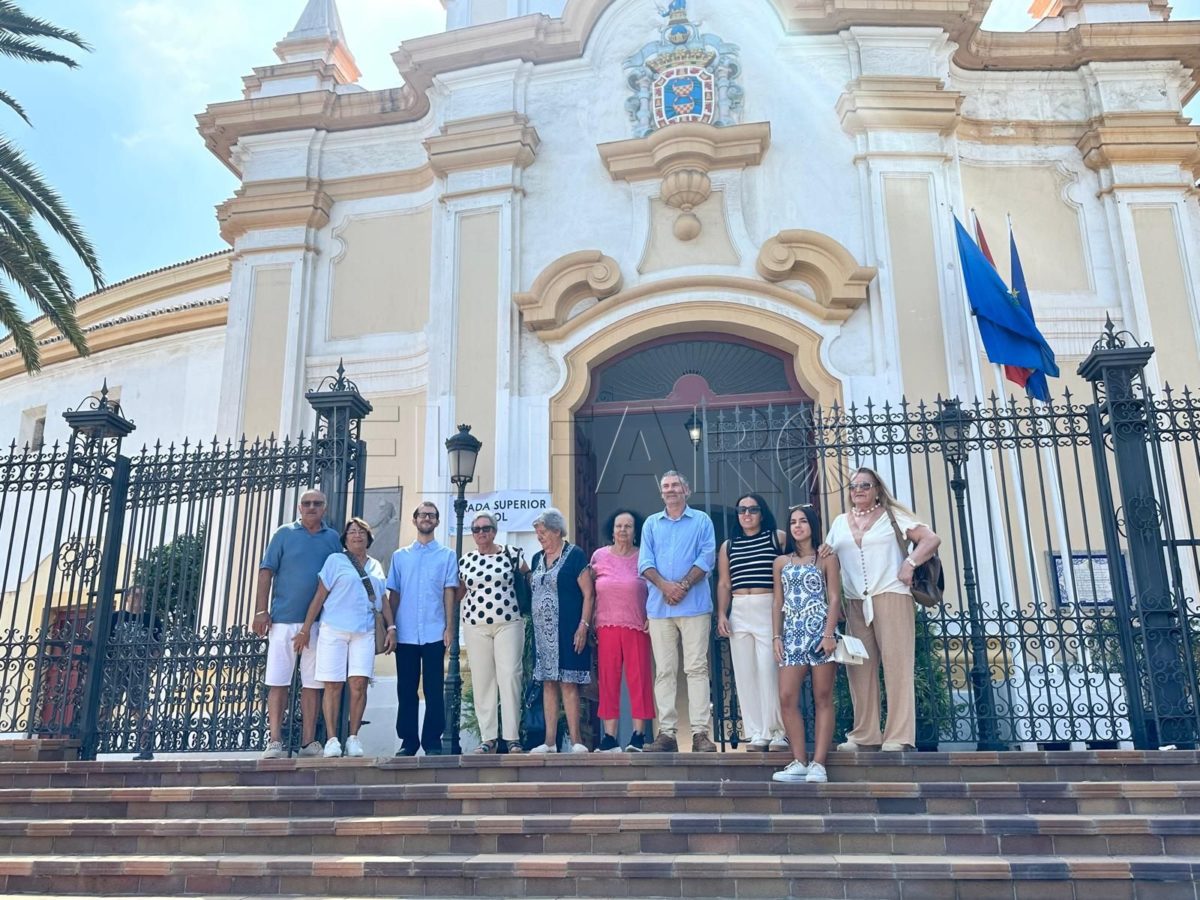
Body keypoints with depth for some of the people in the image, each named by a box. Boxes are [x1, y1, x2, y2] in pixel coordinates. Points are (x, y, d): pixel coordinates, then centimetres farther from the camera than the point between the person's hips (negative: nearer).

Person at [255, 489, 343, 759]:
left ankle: (309, 741, 11)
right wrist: (261, 611, -8)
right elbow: (266, 572, 0)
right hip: (284, 620, -2)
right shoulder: (284, 534, 4)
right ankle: (275, 740, 4)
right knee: (278, 681, -1)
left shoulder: (333, 538, 11)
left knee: (312, 683, 5)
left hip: (319, 621, 2)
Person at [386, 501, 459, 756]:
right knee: (406, 689, 6)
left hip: (434, 633, -2)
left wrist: (449, 627, -5)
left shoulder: (447, 555, 8)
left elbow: (449, 592, 2)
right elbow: (393, 594, 10)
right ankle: (408, 742, 15)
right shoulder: (400, 556, 13)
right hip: (405, 634, 2)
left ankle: (433, 742, 8)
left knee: (433, 690, 1)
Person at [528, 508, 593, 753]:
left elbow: (588, 594, -8)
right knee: (548, 684, 8)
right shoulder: (537, 558, 14)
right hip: (542, 631, 6)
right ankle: (550, 742, 12)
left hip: (566, 630, -6)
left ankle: (575, 740, -2)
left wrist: (583, 626, -15)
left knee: (568, 683, -6)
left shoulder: (575, 555, -5)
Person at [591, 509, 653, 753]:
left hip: (636, 627, -1)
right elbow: (589, 593, 13)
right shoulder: (599, 556, 9)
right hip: (606, 627, 2)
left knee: (638, 678, -3)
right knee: (608, 680, 2)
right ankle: (609, 737, 7)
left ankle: (638, 735, 3)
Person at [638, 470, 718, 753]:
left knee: (696, 668, -6)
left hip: (694, 605, -3)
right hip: (659, 606, 3)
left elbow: (706, 558, -1)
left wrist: (683, 586, -13)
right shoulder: (651, 524, 17)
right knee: (664, 671, 3)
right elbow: (645, 562, 7)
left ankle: (701, 732, -6)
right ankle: (666, 733, 5)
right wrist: (665, 586, -10)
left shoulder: (701, 521, 9)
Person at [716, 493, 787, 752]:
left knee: (769, 671, -10)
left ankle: (778, 733, -2)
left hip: (769, 610, -4)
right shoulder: (728, 546, 16)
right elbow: (724, 584, 14)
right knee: (746, 674, 2)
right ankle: (757, 734, 6)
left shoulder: (778, 538, 5)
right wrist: (722, 614, 4)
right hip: (739, 613, 4)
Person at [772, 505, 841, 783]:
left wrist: (829, 634, -12)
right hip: (792, 634, 3)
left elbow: (834, 599, -1)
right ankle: (799, 762, -1)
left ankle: (818, 763, -2)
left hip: (820, 631, -3)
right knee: (787, 697, -7)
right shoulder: (782, 562, 16)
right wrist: (777, 636, 6)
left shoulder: (826, 558, 6)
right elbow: (778, 602, 15)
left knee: (823, 698, -3)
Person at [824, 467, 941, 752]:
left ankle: (899, 736, -6)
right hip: (855, 603, 4)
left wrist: (910, 563, -14)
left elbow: (931, 539, -1)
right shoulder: (840, 523, 17)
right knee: (860, 669, 4)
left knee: (896, 665, -7)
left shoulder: (892, 516, 6)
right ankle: (865, 735, 10)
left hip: (890, 597, -4)